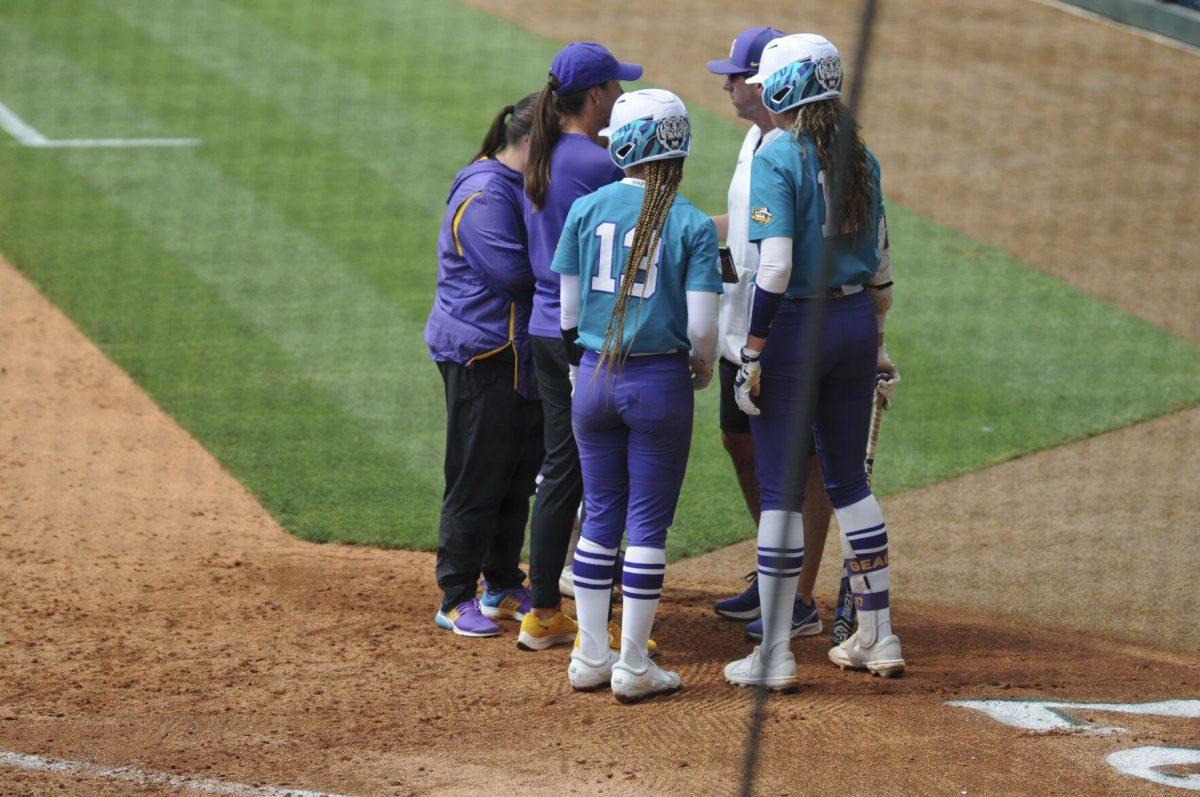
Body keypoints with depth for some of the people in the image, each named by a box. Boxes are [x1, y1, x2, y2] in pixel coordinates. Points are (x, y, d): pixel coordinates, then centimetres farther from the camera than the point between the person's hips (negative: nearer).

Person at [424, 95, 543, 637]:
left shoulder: (526, 186, 16)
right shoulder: (485, 194, -17)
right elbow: (513, 274, -23)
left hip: (522, 356, 10)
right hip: (481, 355, -10)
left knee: (518, 475, 15)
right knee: (477, 480, -5)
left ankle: (503, 587, 26)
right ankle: (456, 599, 1)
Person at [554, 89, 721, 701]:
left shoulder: (586, 210, -1)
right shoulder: (692, 225, -9)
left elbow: (567, 311, 4)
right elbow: (702, 328, -13)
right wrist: (704, 369, 9)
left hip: (594, 377, 3)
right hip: (659, 382, -3)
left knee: (600, 517, 14)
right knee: (647, 524, 5)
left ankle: (590, 658, 17)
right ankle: (632, 668, 8)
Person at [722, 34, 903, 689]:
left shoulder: (777, 159, -13)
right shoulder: (860, 157, 8)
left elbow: (774, 266, -20)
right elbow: (879, 261, 14)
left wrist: (752, 351, -15)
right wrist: (876, 338, 23)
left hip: (795, 325, -7)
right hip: (855, 324, 7)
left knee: (780, 488, -1)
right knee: (848, 480, 18)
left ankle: (774, 655, 1)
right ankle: (877, 637, 21)